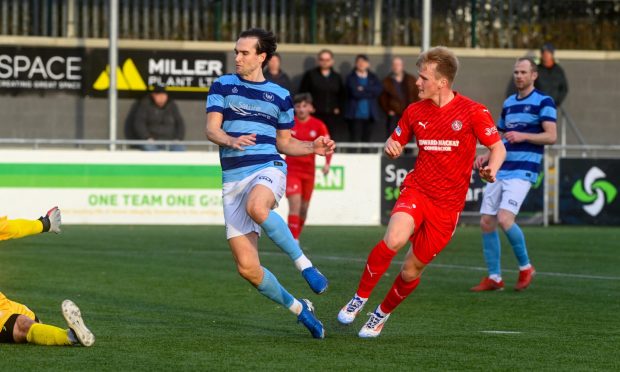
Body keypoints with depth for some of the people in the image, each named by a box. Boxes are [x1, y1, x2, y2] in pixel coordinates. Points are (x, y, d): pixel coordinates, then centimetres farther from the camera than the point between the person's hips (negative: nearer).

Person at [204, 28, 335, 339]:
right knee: (247, 267, -8)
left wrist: (313, 148, 3)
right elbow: (211, 129, -3)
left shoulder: (280, 96, 12)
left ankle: (305, 265, -27)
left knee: (256, 207, -41)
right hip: (233, 178, 2)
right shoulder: (223, 86, 9)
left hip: (268, 169, -2)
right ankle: (298, 309, 13)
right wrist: (232, 141, -23)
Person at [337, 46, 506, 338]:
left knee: (411, 271, 3)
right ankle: (359, 298, -11)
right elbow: (395, 143, 18)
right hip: (417, 190, 2)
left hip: (448, 204, -1)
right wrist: (390, 147, -7)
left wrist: (492, 168, -24)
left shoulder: (473, 112, -7)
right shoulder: (415, 111, 5)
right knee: (394, 239, -29)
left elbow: (498, 148, -2)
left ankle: (382, 314, 30)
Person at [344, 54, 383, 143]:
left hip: (370, 115, 4)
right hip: (356, 115, -4)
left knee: (366, 140, 5)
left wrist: (363, 89, -11)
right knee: (354, 141, -10)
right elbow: (355, 93, -12)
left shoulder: (373, 77, 14)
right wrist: (369, 92, -5)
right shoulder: (351, 78, 2)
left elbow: (378, 89, -4)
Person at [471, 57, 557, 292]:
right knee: (486, 222, 0)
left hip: (523, 172, -7)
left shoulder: (543, 102, -3)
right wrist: (487, 156, 11)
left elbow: (551, 136, -12)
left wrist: (523, 135, -23)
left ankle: (525, 267, -1)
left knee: (504, 218, -21)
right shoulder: (508, 103, 19)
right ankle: (494, 278, 9)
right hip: (500, 171, 7)